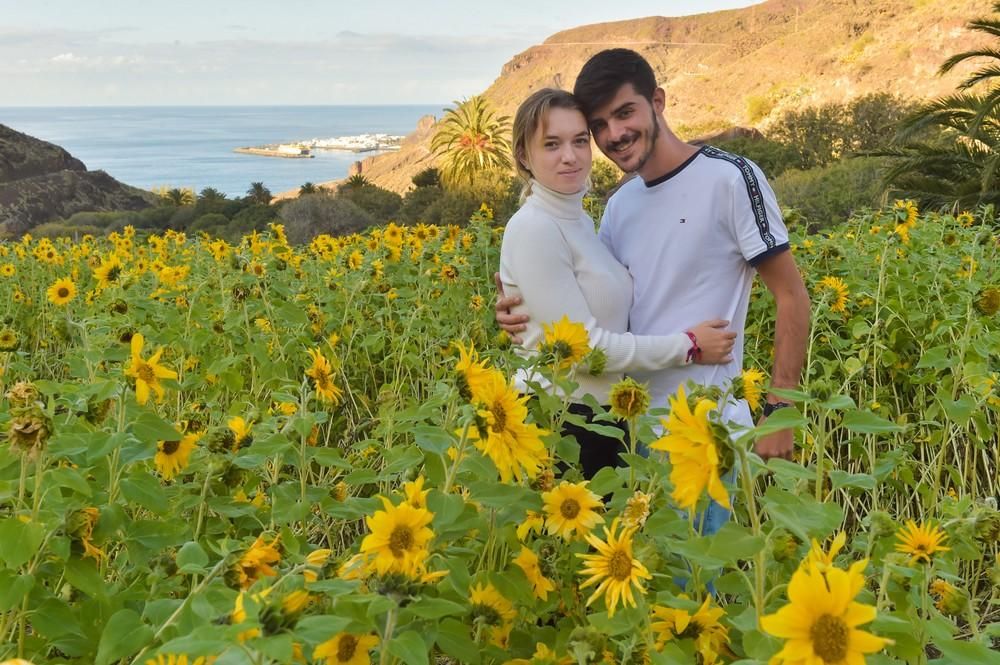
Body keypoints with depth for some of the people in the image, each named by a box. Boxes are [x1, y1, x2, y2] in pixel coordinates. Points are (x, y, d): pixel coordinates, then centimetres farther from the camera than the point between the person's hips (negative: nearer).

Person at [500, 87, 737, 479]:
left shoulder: (580, 221, 8)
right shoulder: (534, 229, -18)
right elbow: (585, 346, -20)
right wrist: (689, 347, -13)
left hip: (600, 416, 8)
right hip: (557, 422, -8)